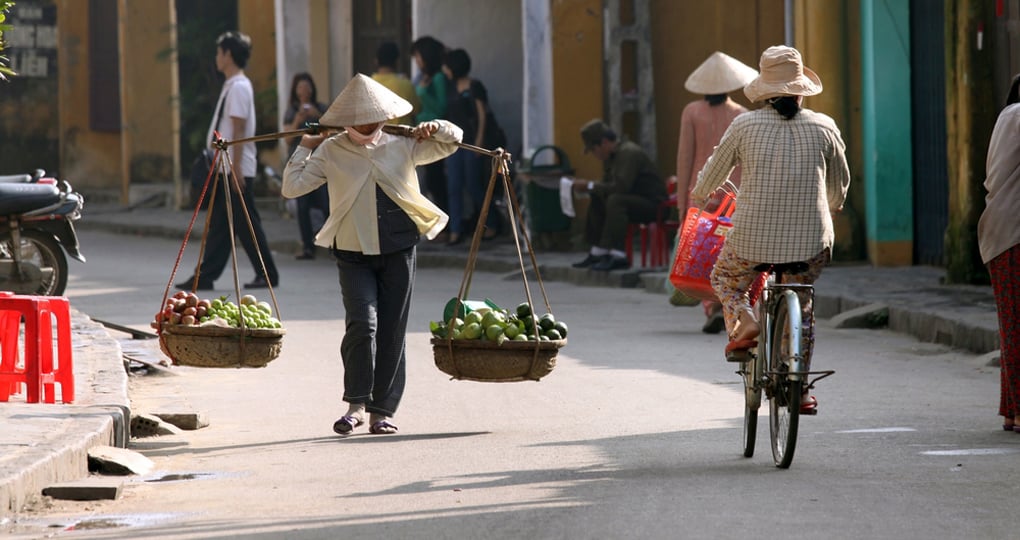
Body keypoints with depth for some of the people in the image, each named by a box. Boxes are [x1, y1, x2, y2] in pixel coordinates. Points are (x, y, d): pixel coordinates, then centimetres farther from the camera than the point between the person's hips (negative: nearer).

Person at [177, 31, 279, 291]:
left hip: (237, 169, -10)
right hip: (227, 169, 10)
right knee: (218, 223, 8)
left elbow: (238, 130, -19)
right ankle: (205, 276, 9)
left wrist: (236, 168, -22)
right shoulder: (231, 86, 16)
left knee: (246, 223, -5)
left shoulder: (239, 87, -14)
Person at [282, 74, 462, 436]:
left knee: (392, 332, 2)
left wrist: (437, 129, -4)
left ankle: (383, 410, 9)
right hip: (353, 253, -2)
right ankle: (356, 404, -8)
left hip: (398, 251, 2)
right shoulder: (331, 151, 2)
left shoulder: (401, 146, 6)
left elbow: (452, 142, 15)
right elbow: (292, 188, 0)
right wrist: (304, 149, 0)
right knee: (363, 324, -17)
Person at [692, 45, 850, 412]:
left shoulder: (745, 126, -3)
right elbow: (839, 185, 15)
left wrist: (700, 194, 34)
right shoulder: (824, 128, 1)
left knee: (725, 280, 27)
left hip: (752, 240, -1)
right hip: (811, 243, 2)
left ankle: (744, 324, -2)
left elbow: (714, 172, 11)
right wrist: (831, 208, 38)